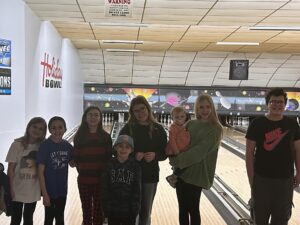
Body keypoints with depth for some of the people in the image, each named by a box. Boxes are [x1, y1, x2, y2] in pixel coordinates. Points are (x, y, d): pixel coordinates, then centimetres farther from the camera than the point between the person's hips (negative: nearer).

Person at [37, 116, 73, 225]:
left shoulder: (67, 146, -3)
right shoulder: (45, 146, -17)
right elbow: (40, 171, -16)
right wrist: (44, 194, -17)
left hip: (62, 189, 4)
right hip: (49, 190, -4)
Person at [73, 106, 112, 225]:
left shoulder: (105, 137, -3)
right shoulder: (79, 136, -1)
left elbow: (108, 158, -1)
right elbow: (76, 157, 3)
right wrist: (82, 170, -3)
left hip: (101, 179, -1)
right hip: (84, 179, 1)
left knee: (98, 208, 10)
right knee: (86, 209, 13)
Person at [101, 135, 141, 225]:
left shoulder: (135, 166, -4)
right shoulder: (110, 165, -4)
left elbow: (137, 189, -4)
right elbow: (105, 188, -3)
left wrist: (135, 208, -8)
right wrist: (106, 207, -7)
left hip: (129, 211, 0)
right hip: (113, 210, 1)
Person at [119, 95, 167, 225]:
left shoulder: (158, 129, 0)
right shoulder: (127, 128, -4)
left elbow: (164, 153, 4)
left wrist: (155, 155, -17)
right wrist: (133, 155, -19)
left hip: (150, 176, 1)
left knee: (146, 213, 11)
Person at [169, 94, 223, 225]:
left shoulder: (215, 128, -8)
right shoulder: (190, 124, 7)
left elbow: (200, 150, -17)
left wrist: (177, 161, -17)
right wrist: (175, 158, -11)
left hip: (197, 174, -5)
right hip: (182, 171, 5)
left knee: (193, 209, 5)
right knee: (182, 208, 12)